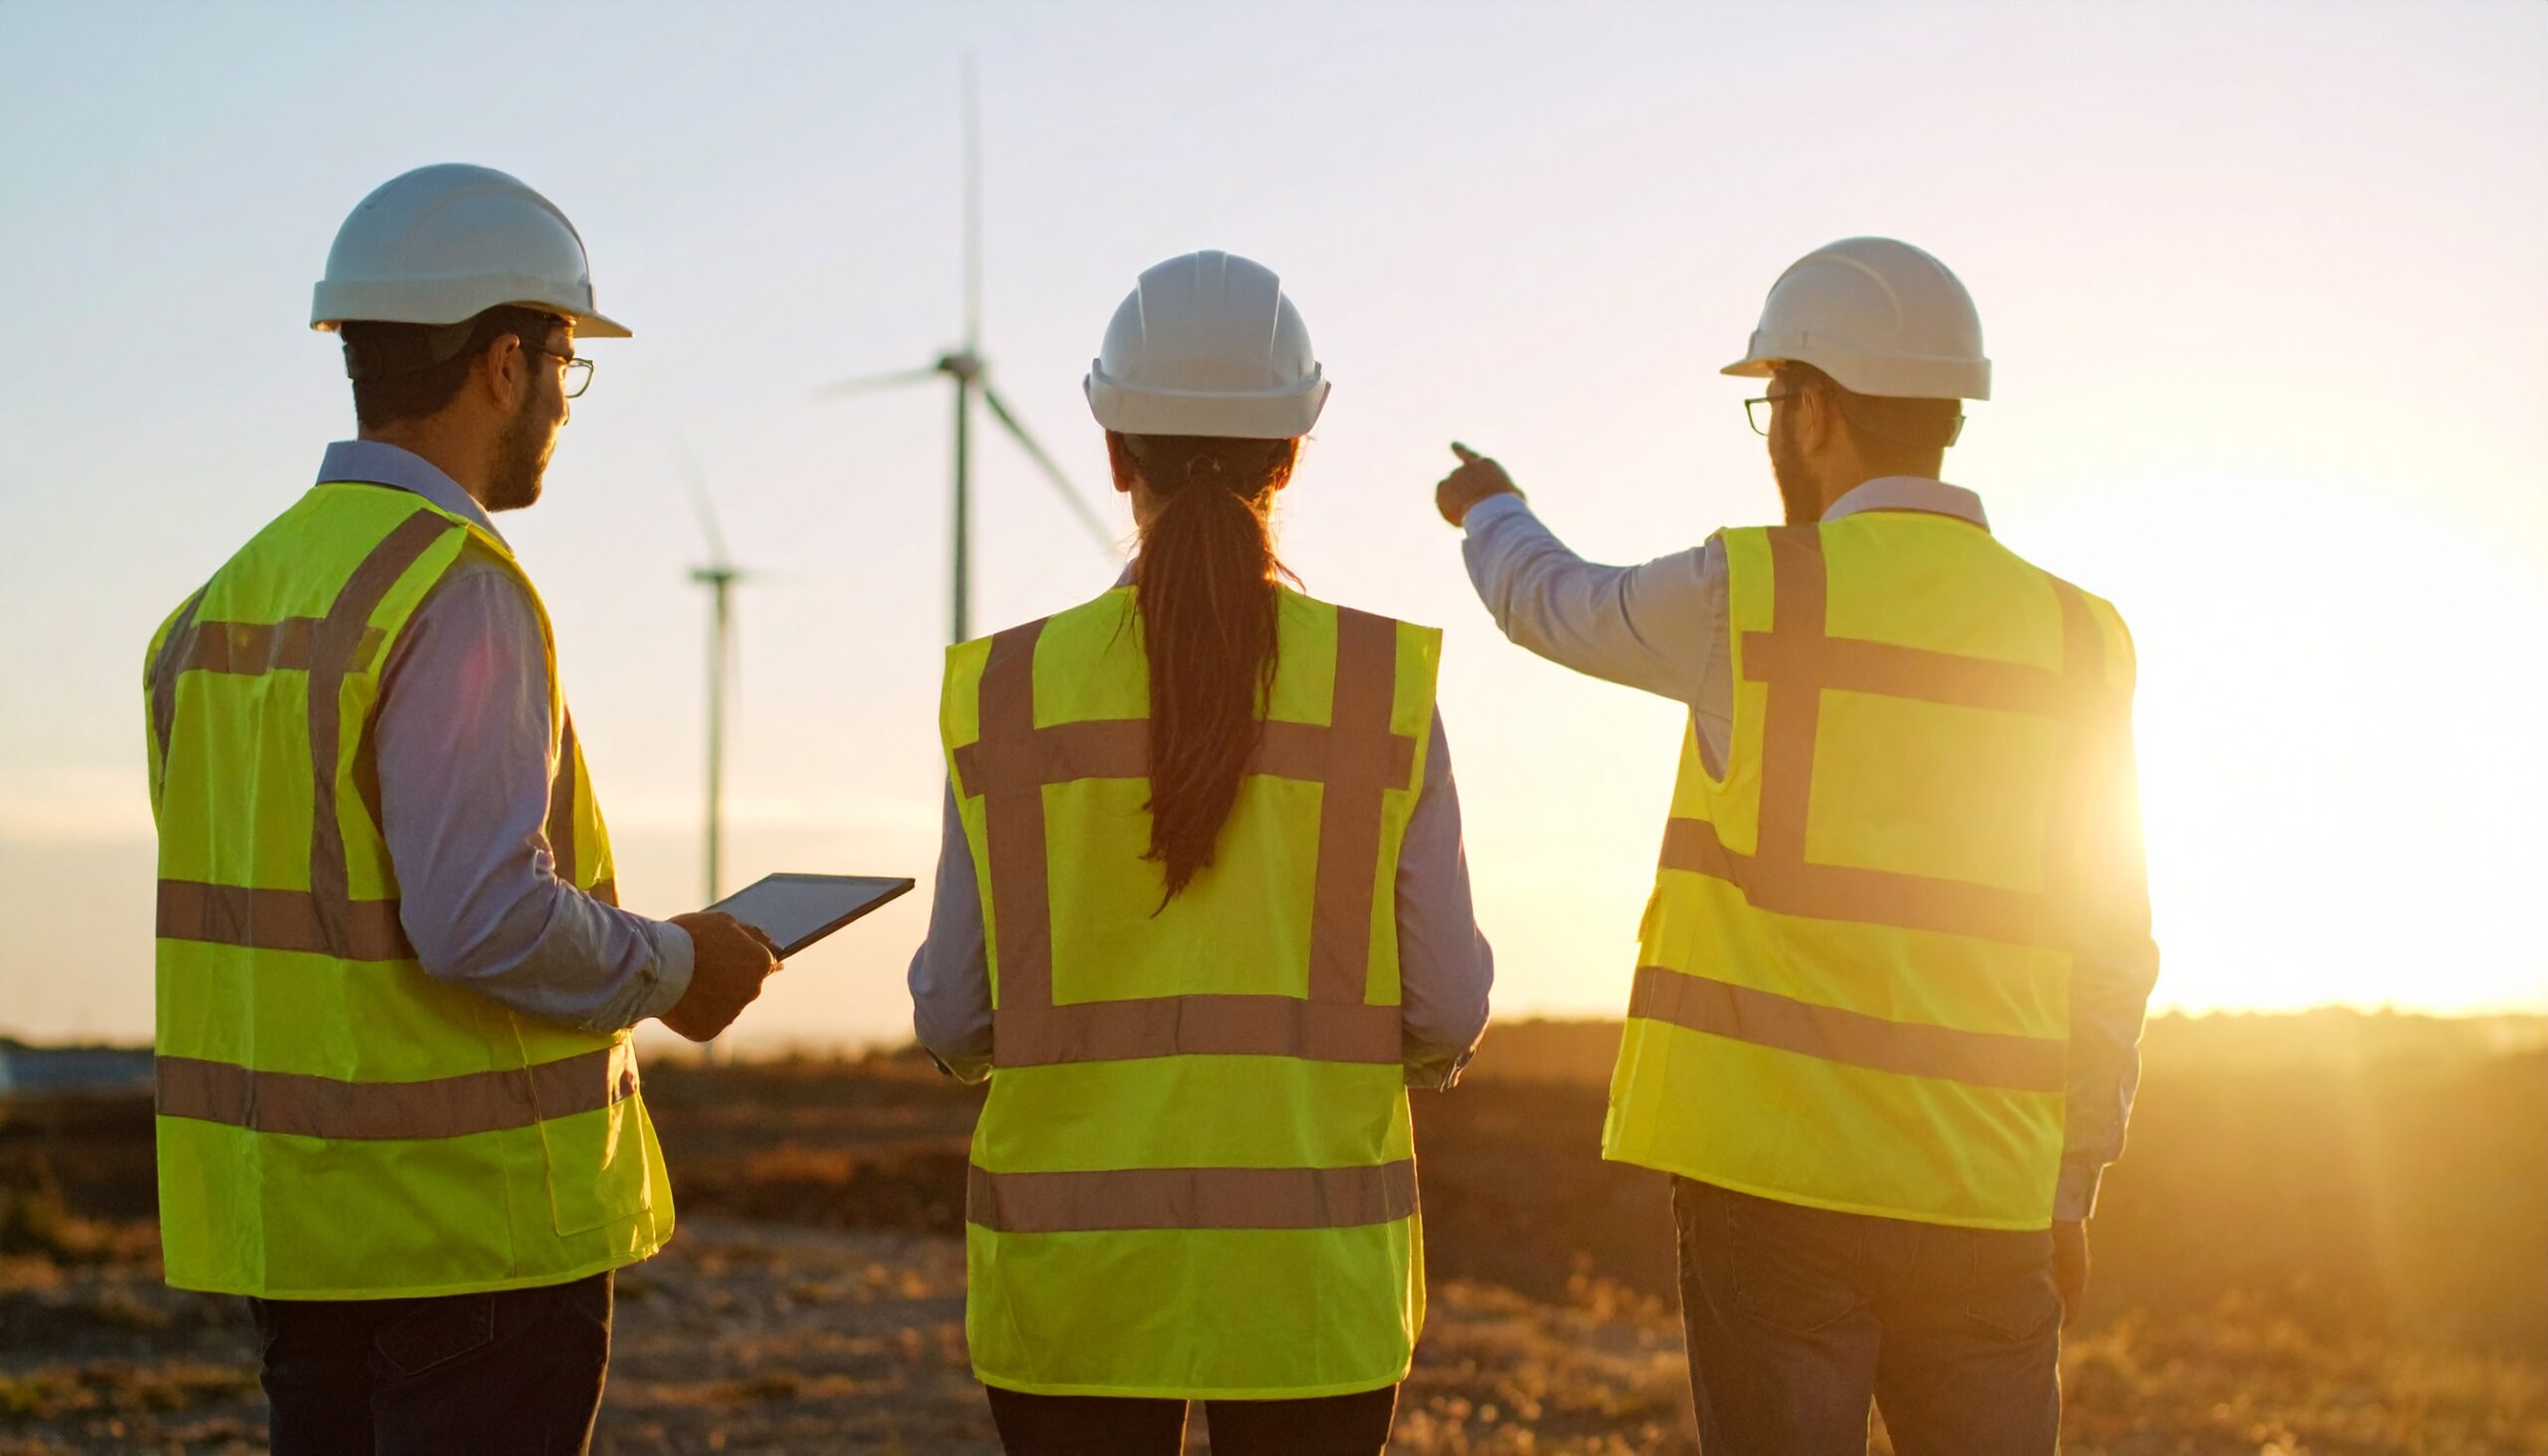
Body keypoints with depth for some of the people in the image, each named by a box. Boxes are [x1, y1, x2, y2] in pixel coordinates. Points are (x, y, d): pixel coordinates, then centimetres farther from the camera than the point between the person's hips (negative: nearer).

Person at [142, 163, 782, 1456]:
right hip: (472, 1225, -8)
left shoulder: (226, 601, 9)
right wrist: (675, 969, -6)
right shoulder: (459, 597, -17)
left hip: (285, 1215, 8)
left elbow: (268, 911, 11)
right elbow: (485, 918, -24)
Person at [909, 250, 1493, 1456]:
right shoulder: (1383, 687, -5)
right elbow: (1446, 1012, -2)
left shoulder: (1007, 694, -4)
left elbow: (954, 1018, -1)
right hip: (1311, 1269, 0)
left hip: (1077, 1268, 0)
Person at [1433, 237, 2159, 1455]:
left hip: (1775, 1172, -3)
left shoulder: (1754, 594, -6)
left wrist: (1488, 515, 38)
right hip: (1975, 1193, 3)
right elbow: (2108, 953, 5)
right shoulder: (2071, 639, 4)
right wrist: (2068, 1193, 14)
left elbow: (1559, 608, 15)